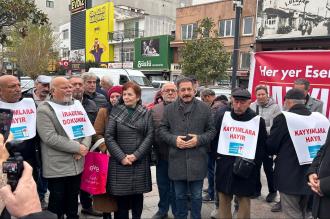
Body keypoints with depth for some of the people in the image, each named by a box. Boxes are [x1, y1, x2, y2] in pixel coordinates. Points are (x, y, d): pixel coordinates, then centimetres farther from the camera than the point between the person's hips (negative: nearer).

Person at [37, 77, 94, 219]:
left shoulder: (77, 105, 9)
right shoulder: (44, 110, -10)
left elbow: (88, 129, 8)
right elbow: (50, 138, -19)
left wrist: (85, 147, -11)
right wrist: (77, 147, -17)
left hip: (77, 164, 6)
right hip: (57, 167, -5)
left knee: (73, 200, 19)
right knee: (57, 202, 9)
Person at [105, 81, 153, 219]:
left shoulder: (146, 113, 5)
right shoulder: (115, 112, 2)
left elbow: (150, 136, -2)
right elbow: (109, 137, -3)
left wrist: (136, 155, -12)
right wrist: (121, 157, -11)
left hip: (140, 162, 1)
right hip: (119, 162, -1)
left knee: (138, 195, 10)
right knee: (121, 197, 3)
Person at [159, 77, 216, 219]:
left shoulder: (204, 108, 1)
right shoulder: (169, 109, 3)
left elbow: (211, 130, 4)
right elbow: (162, 129, 5)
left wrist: (199, 139, -14)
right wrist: (174, 139, -12)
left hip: (197, 160, -1)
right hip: (177, 160, 1)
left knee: (196, 195, 13)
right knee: (180, 195, 17)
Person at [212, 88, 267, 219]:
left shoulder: (258, 121, -2)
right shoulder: (223, 117, 3)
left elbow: (262, 146, 3)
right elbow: (215, 139, 9)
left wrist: (254, 164, -4)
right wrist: (218, 157, 2)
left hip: (246, 168, -2)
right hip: (224, 166, 2)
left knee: (244, 201, 7)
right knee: (223, 199, 11)